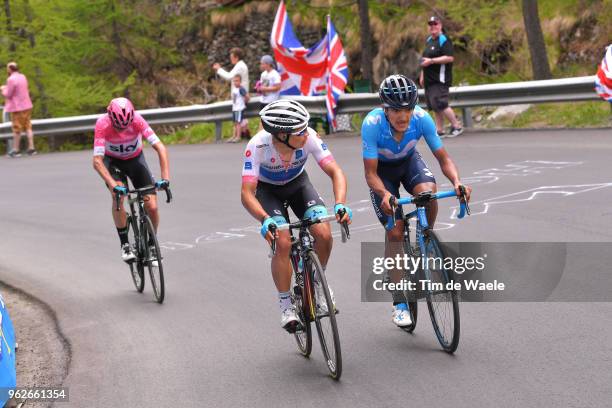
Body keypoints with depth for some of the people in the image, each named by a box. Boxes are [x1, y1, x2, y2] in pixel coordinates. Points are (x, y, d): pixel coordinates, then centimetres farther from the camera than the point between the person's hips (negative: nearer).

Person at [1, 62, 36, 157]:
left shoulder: (11, 79, -17)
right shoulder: (23, 77, 8)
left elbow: (8, 95, -14)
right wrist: (7, 88, 20)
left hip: (17, 107, -7)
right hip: (27, 105, 7)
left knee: (17, 129, 1)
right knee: (28, 127, 8)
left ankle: (15, 150, 8)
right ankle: (31, 148, 5)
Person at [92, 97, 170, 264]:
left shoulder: (137, 120, -30)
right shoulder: (102, 124, -32)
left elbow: (160, 147, -32)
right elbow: (97, 161, -35)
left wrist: (165, 178, -43)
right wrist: (113, 185, -47)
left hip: (136, 159, 1)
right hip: (113, 161, -1)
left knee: (152, 207, -11)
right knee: (118, 196, -30)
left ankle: (151, 244, 15)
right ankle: (125, 244, -16)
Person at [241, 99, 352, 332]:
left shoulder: (309, 137, -30)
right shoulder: (258, 146, -35)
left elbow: (335, 172, -28)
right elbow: (247, 193, -36)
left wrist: (340, 204, -45)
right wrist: (265, 220, -53)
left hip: (298, 184, 2)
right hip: (267, 189, -2)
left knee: (324, 234, -20)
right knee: (282, 243, -24)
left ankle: (317, 282, 9)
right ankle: (286, 305, -5)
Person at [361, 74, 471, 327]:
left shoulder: (421, 119, -30)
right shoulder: (372, 124, -35)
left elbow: (443, 158, -22)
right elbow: (370, 173, -31)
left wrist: (456, 182, -40)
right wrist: (385, 195, -51)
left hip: (409, 162, 2)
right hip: (382, 169, -2)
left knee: (428, 192, -32)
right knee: (395, 230, -12)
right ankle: (399, 302, -3)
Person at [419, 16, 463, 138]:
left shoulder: (444, 40, -10)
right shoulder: (429, 40, 18)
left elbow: (450, 58, -21)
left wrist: (431, 61, -22)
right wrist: (422, 75, 25)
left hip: (440, 79, -9)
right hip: (429, 79, 9)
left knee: (440, 104, -15)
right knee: (434, 107, 8)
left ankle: (457, 126, -6)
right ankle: (439, 130, 12)